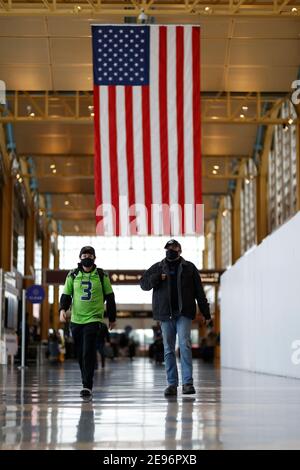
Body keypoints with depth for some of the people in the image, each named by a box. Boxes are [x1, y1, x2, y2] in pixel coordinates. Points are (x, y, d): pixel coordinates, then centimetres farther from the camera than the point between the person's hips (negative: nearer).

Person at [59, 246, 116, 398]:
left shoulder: (101, 275, 2)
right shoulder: (73, 275, 6)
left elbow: (109, 297, 9)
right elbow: (66, 295, 9)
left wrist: (112, 318, 11)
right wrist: (63, 309, -11)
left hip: (93, 318, -3)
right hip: (76, 319, 3)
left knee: (88, 353, -14)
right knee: (80, 354, 8)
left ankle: (87, 386, -14)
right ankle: (87, 382, 22)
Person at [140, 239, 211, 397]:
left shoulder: (189, 268, 9)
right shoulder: (158, 268, 13)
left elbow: (199, 292, 8)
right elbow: (143, 283, 9)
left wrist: (206, 313, 3)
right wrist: (157, 278, -10)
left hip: (184, 313, -2)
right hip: (165, 314, 2)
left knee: (184, 345, -15)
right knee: (168, 349, 4)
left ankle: (188, 382, -15)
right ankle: (172, 384, 10)